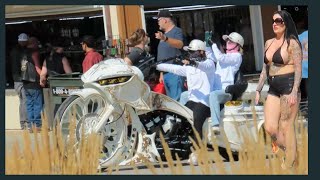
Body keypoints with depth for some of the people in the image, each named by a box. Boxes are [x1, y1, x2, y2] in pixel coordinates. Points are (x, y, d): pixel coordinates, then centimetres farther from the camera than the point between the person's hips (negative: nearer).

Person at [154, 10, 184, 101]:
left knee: (176, 99, -13)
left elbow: (180, 44, -27)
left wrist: (165, 39, -43)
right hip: (165, 73, 9)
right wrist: (161, 74, 22)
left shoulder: (176, 31, -5)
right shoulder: (164, 33, 21)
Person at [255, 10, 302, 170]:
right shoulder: (269, 43, 14)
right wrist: (258, 89, 15)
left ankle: (289, 164, 7)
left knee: (286, 126, -4)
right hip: (273, 89, 7)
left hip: (289, 86, -7)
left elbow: (298, 69, -11)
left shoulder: (292, 43, -6)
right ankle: (290, 152, 21)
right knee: (269, 127, 0)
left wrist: (294, 92, -19)